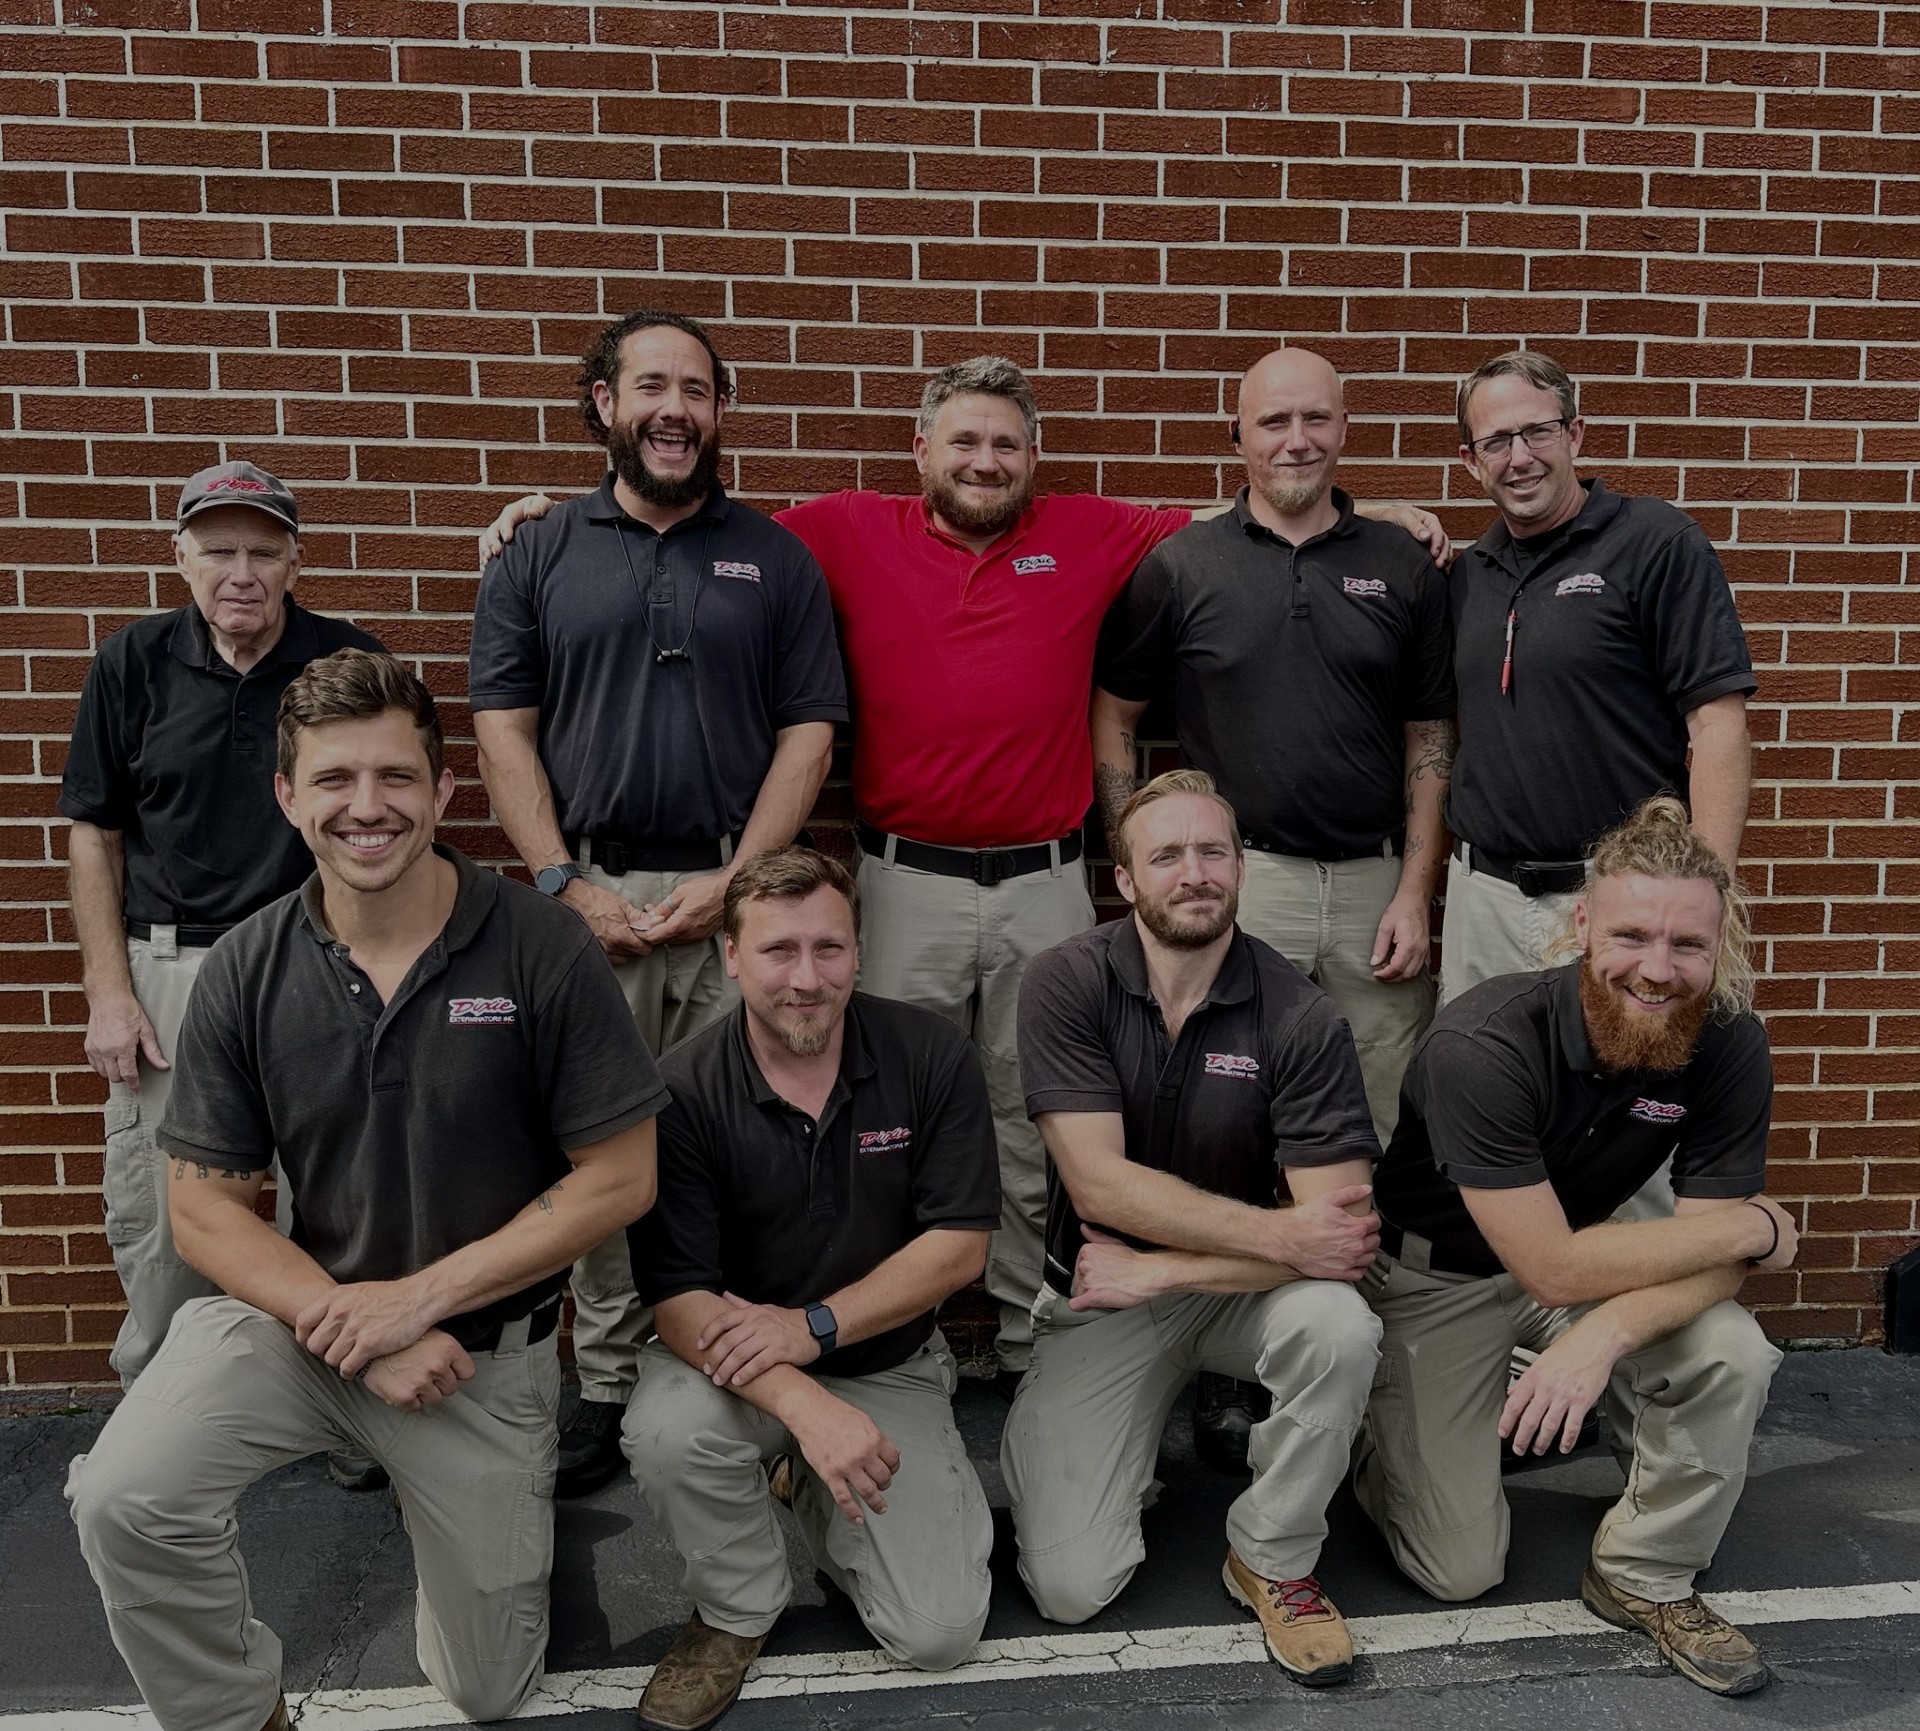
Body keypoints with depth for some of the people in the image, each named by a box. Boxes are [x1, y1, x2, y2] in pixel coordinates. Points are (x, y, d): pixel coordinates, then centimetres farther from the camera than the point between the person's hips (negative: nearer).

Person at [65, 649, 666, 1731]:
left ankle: (501, 1498, 43)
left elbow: (621, 1178, -13)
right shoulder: (247, 973, -8)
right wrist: (349, 1327, -19)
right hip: (301, 1310, 1)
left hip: (486, 1344, -1)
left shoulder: (542, 950, -17)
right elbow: (206, 1208, -4)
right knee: (124, 1501, -27)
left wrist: (420, 1297, -17)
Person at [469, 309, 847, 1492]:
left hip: (735, 893, 0)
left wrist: (734, 878, -8)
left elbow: (808, 735, 3)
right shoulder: (538, 558, 9)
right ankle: (609, 1386, 19)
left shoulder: (776, 560, 8)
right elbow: (503, 729, 5)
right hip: (590, 894, 1)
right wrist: (565, 884, -6)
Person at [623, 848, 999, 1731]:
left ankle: (809, 1484, 22)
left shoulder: (932, 1056, -12)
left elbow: (958, 1245, -10)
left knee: (939, 1633, -9)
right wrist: (804, 1404, -34)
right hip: (737, 1364, -1)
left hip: (890, 1363, 1)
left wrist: (812, 1325, -21)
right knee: (665, 1432, -34)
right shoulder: (682, 1091, -16)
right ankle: (737, 1611, 0)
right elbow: (679, 1295, -18)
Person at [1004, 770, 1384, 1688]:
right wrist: (1284, 1235, -25)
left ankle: (1272, 1561, -4)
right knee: (1071, 1588, -11)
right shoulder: (1068, 984, -14)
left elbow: (1341, 1237, -20)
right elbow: (1098, 1181, -21)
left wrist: (1157, 1271, -23)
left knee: (1340, 1327, -32)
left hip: (1240, 1291, 1)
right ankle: (1040, 1439, 23)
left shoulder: (1300, 1017, -15)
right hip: (1100, 1297, -1)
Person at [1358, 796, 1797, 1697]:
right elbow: (1555, 1267, -31)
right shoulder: (1483, 1045, -33)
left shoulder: (1728, 1044, -18)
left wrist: (1607, 1330, -37)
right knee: (1459, 1572, -4)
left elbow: (1719, 1261, -16)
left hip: (1587, 1258, 4)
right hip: (1437, 1276, -4)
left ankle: (1644, 1578, 1)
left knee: (1732, 1356, -25)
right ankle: (1387, 1440, 29)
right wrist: (1753, 1226, -22)